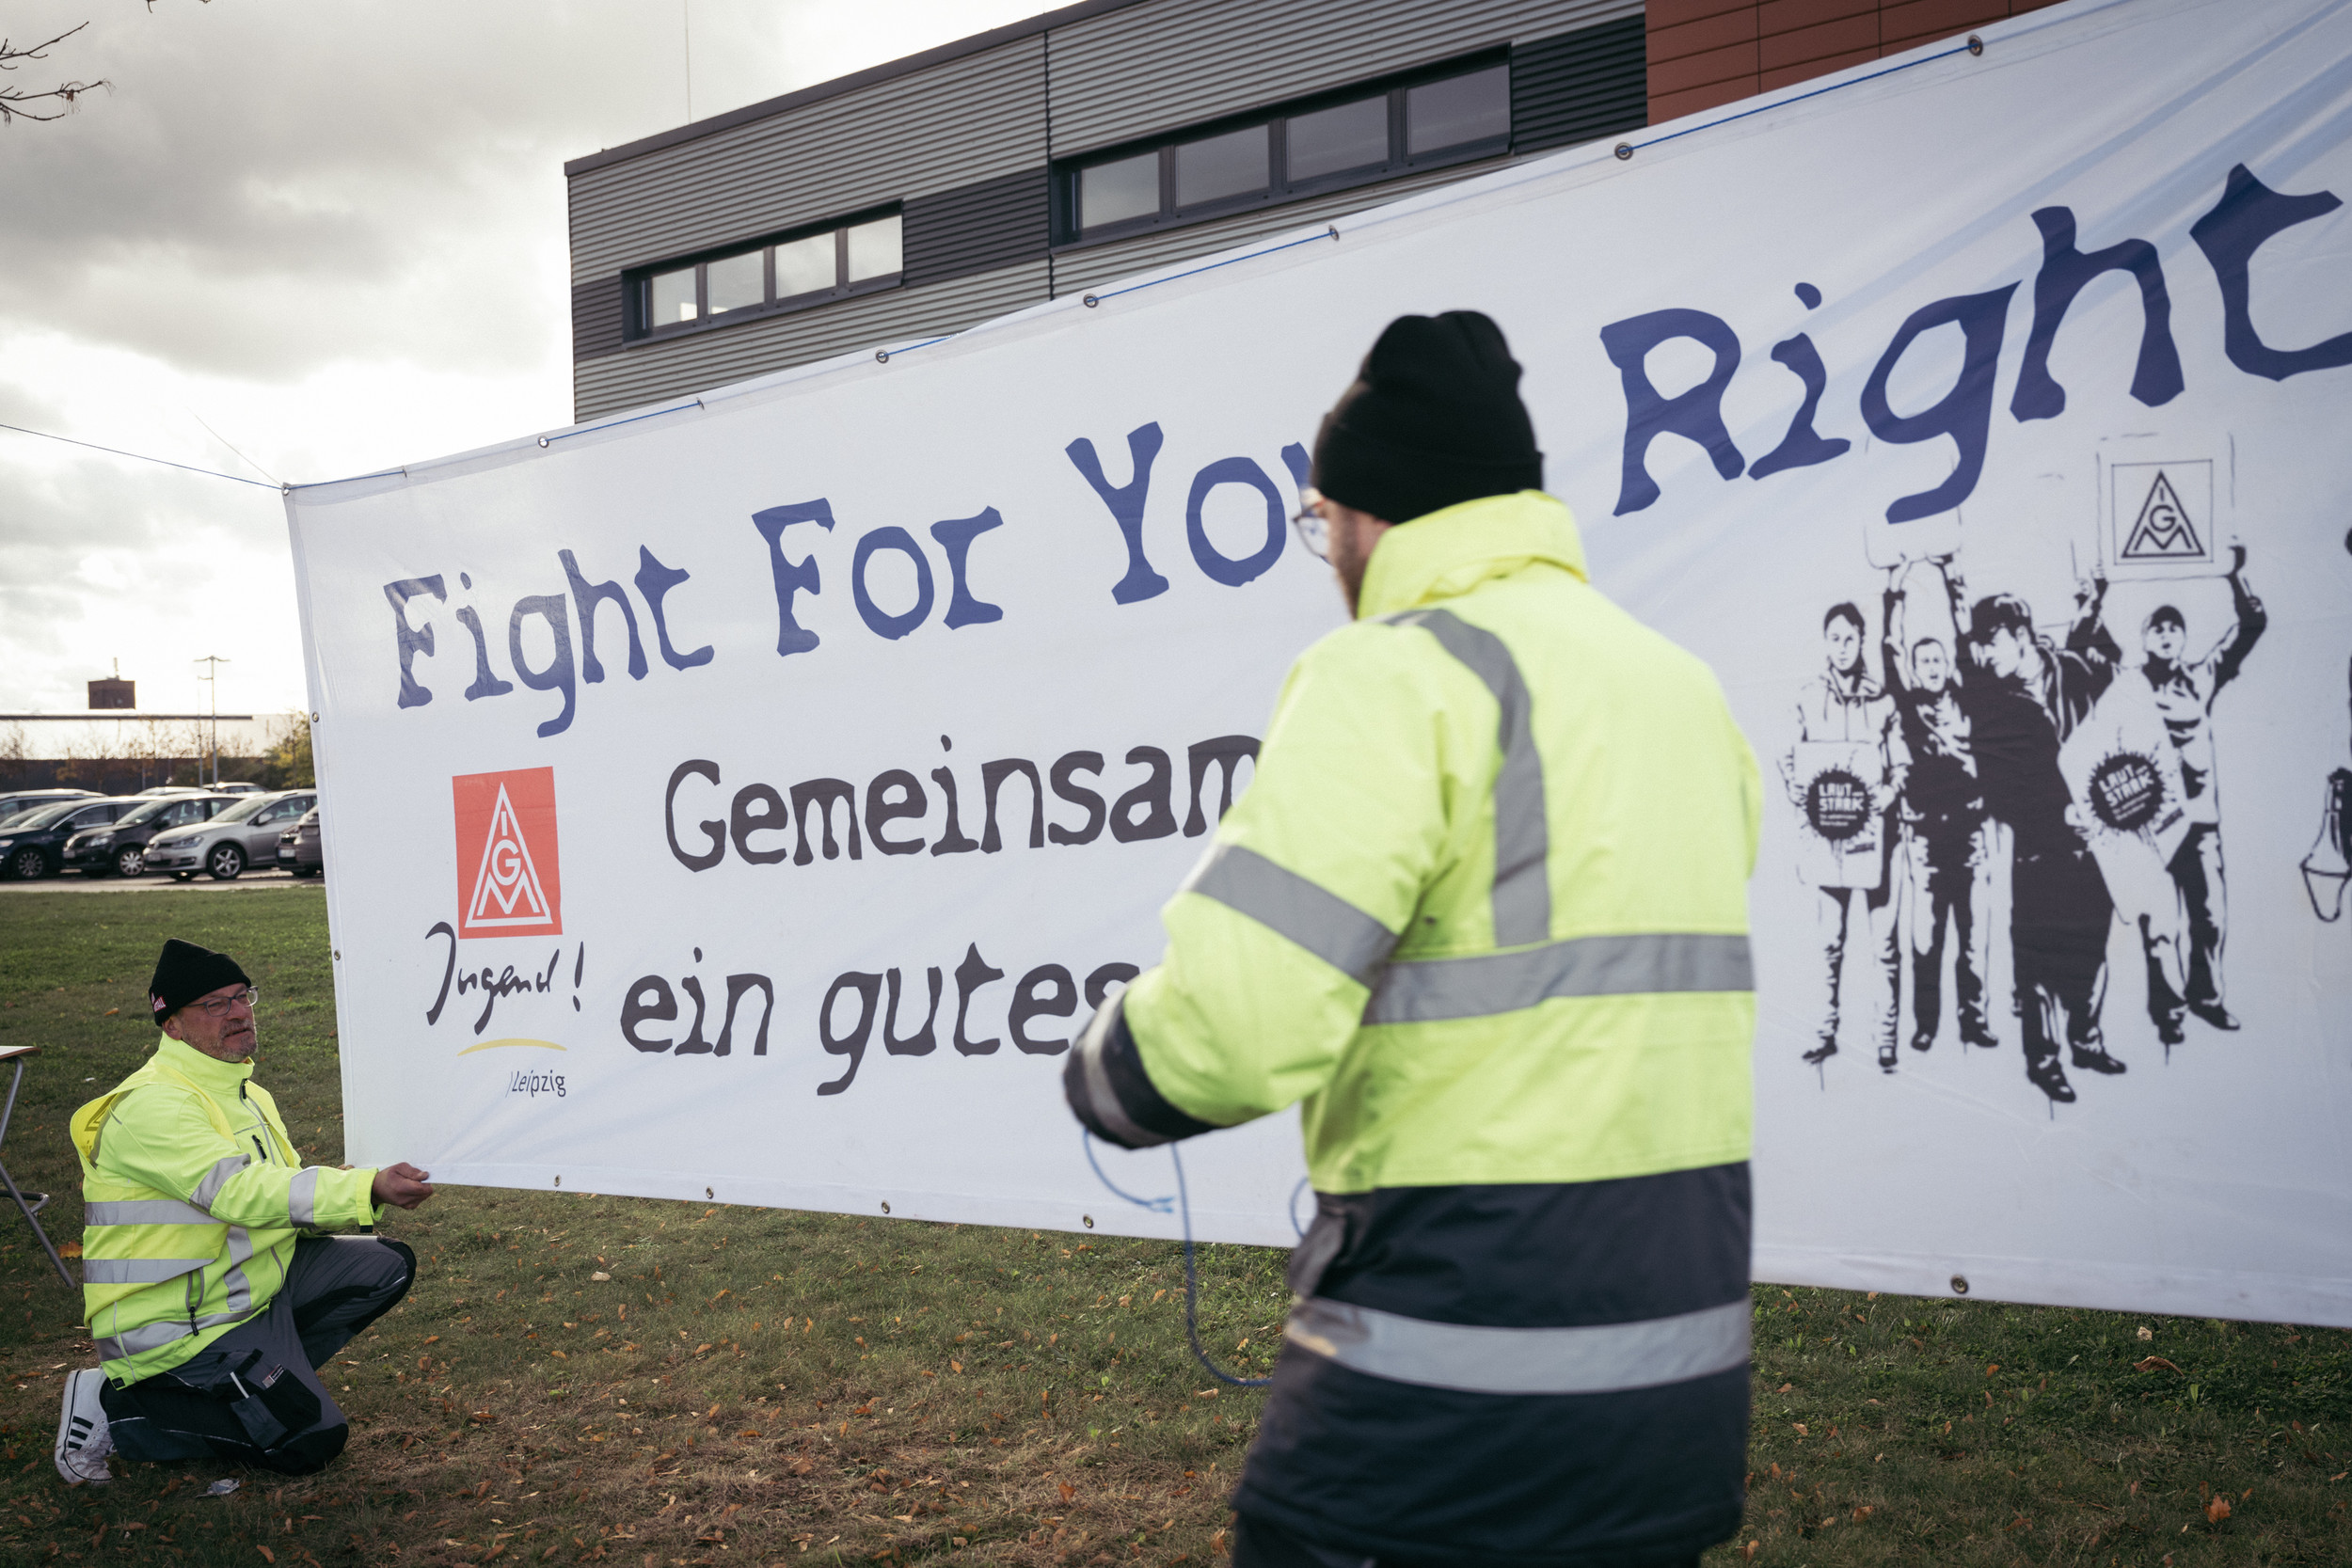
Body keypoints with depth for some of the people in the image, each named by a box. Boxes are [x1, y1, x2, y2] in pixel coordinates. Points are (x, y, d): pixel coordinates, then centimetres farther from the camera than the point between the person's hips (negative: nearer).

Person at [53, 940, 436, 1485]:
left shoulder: (247, 1094, 11)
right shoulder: (152, 1104, -21)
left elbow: (284, 1190, 11)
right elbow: (239, 1192, -34)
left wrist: (372, 1191, -11)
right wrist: (368, 1189, -41)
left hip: (256, 1283, 9)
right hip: (176, 1321, -9)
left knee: (388, 1264, 1)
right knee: (311, 1442, -11)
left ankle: (265, 1373, 6)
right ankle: (114, 1408, 0)